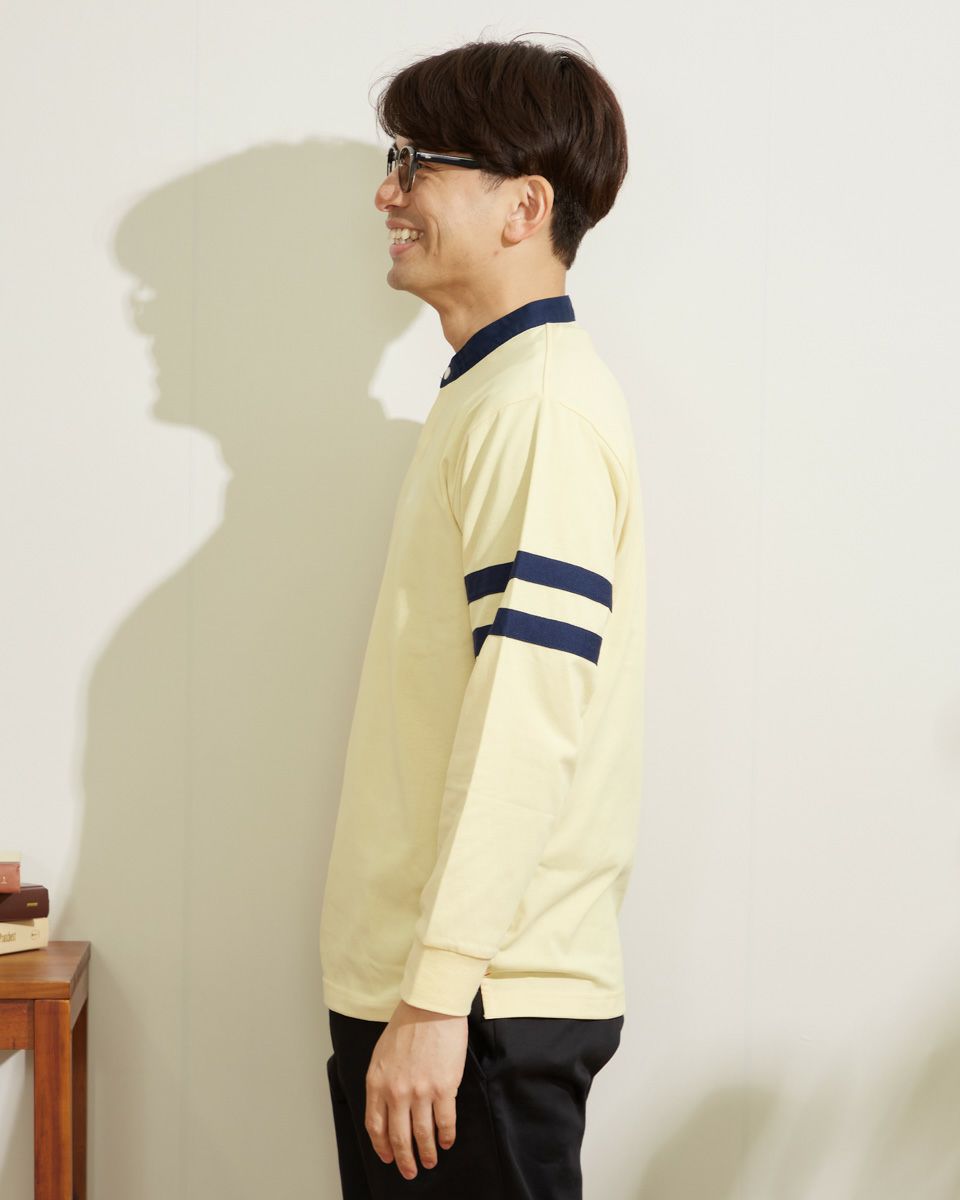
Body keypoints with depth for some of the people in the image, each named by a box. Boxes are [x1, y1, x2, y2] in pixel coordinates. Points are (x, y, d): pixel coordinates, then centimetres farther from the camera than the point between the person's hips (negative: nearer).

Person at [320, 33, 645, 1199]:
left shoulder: (544, 400, -14)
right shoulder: (488, 391, 16)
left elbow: (528, 719, -22)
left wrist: (438, 993, -23)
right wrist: (399, 988, 18)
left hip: (483, 1007, -9)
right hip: (407, 978, 9)